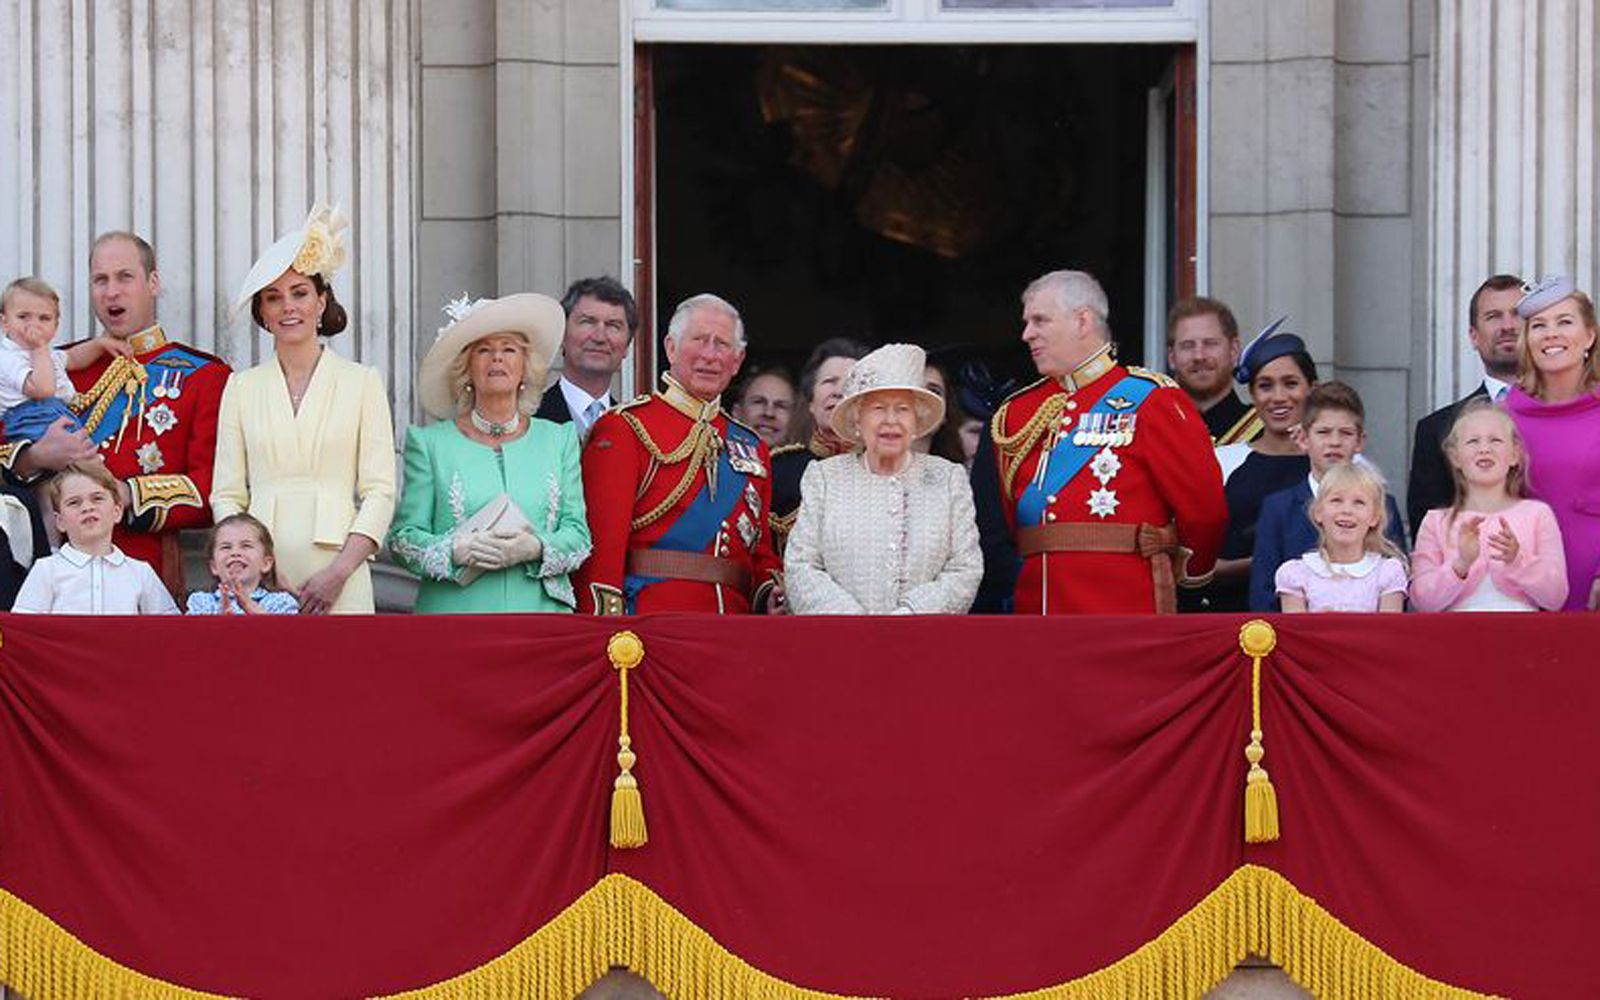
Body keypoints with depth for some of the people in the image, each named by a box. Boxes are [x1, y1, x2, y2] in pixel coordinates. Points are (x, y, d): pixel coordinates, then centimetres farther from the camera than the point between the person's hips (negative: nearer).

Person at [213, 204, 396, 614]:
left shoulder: (362, 382, 7)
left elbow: (380, 491, 2)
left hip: (337, 581, -1)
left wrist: (340, 571, -11)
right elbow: (227, 494, 10)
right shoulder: (242, 388, 13)